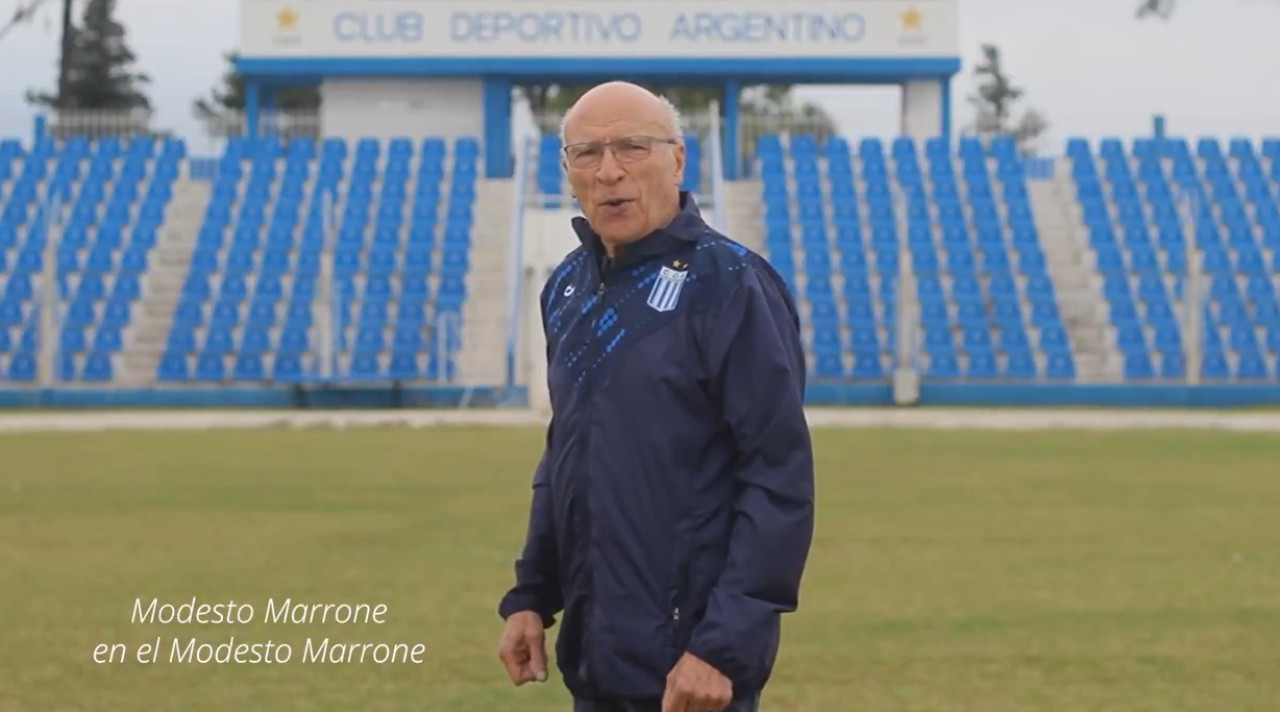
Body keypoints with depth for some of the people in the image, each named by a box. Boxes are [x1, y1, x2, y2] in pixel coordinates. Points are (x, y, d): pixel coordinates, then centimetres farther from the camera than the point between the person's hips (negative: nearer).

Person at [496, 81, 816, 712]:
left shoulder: (728, 283, -11)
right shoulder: (568, 288, 11)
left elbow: (780, 478, -16)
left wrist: (725, 643, -20)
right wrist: (530, 596, 13)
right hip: (591, 661, 7)